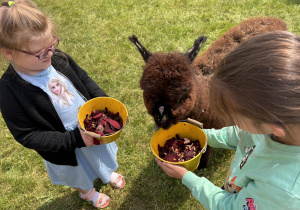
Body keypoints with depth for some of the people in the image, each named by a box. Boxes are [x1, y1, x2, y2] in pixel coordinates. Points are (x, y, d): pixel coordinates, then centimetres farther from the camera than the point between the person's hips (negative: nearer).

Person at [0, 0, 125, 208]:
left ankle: (107, 172, 70)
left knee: (101, 155, 34)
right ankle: (87, 192, 65)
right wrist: (75, 139, -29)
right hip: (66, 148, -4)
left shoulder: (58, 58, -18)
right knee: (80, 175, 29)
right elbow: (27, 135, -24)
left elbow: (85, 81, -2)